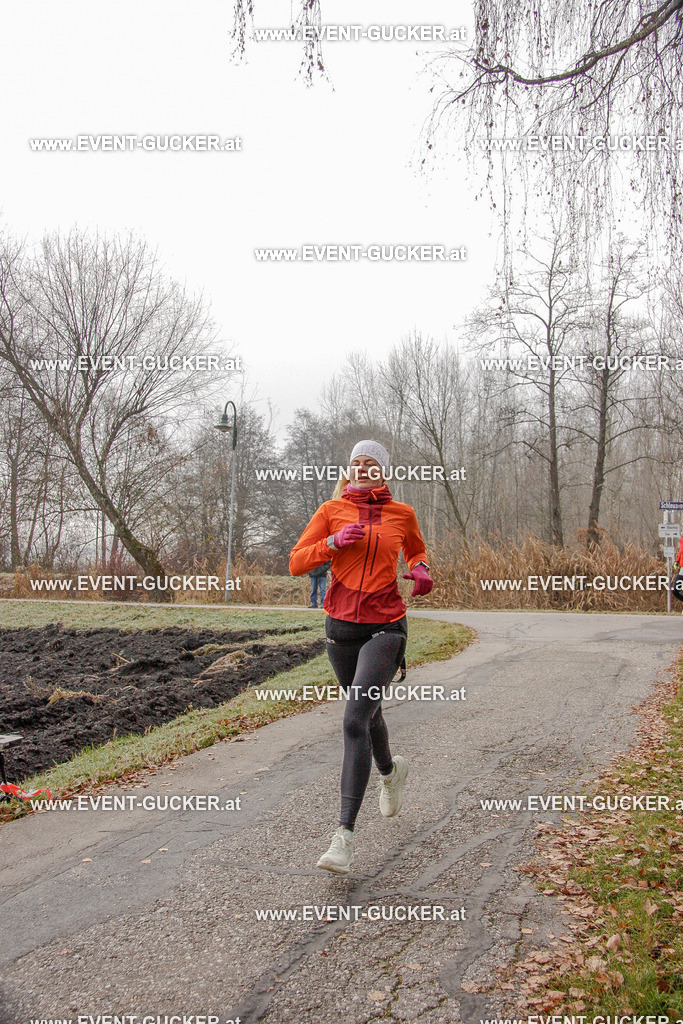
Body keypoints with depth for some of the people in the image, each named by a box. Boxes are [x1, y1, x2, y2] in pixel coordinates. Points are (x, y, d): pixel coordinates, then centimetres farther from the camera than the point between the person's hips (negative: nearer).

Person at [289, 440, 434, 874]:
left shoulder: (402, 513, 3)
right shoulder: (332, 510, 2)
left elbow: (417, 550, 23)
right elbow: (296, 563, 0)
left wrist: (421, 570, 0)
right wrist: (334, 543, -16)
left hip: (385, 628, -3)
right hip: (342, 626, 3)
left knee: (355, 720, -17)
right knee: (369, 714, 20)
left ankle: (346, 834, -13)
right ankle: (391, 770, 53)